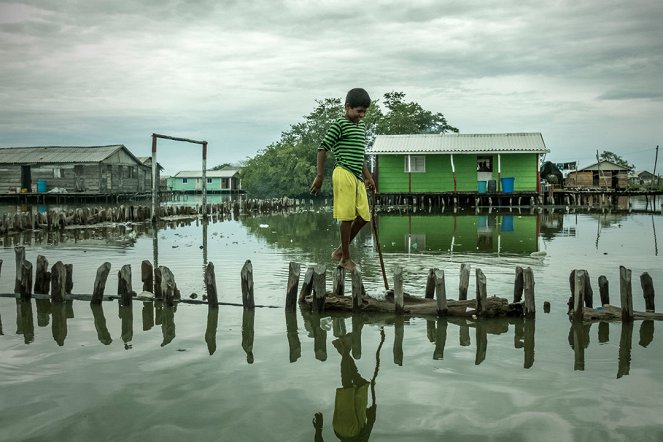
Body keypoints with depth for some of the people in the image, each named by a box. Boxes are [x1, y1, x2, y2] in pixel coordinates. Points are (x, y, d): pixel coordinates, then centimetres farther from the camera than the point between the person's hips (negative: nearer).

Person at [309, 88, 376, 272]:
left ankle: (340, 251, 18)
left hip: (357, 177, 8)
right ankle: (346, 258, 7)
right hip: (344, 174, -8)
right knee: (347, 216, -4)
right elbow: (322, 149, -7)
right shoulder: (339, 125, -5)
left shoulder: (362, 127, 20)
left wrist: (368, 177, 25)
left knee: (363, 216, 5)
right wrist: (320, 176, -11)